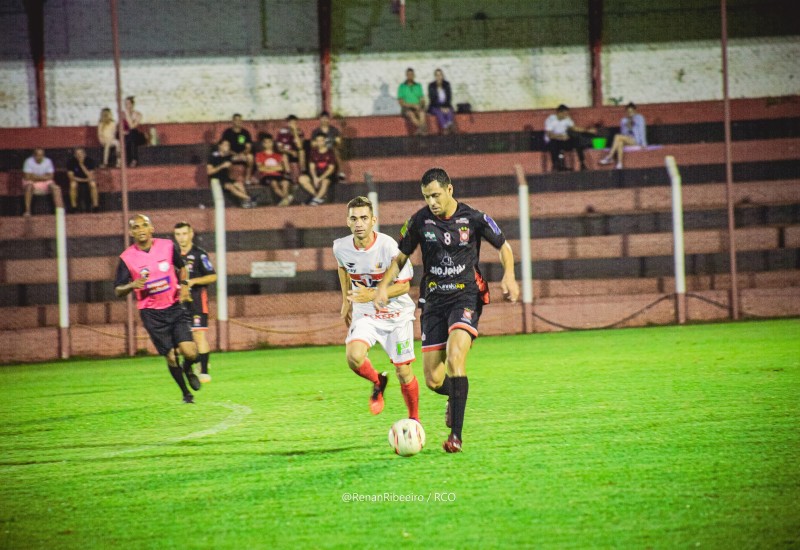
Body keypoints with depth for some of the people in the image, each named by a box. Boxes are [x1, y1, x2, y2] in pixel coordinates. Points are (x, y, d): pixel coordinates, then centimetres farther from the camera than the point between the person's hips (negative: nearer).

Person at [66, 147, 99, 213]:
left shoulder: (89, 160, -18)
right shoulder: (71, 162, -18)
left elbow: (91, 177, -25)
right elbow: (71, 177, -17)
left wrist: (82, 165, -33)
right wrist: (84, 180, -22)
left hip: (88, 179, 0)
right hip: (76, 180, 0)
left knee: (93, 184, -33)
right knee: (73, 185, -35)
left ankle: (96, 206, -24)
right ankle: (74, 207, -23)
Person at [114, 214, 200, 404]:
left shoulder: (168, 246, -2)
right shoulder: (127, 258, -9)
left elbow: (181, 267, 18)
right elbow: (118, 291, -3)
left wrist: (184, 285, -1)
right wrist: (132, 285, -23)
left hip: (175, 308, 1)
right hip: (152, 314, -1)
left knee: (189, 352, -13)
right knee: (171, 357, -2)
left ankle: (188, 370, 23)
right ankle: (186, 393, 22)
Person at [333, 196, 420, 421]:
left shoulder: (388, 247, -23)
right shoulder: (341, 247, -11)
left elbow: (403, 285, -17)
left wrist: (372, 294, -30)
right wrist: (346, 301, 13)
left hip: (396, 313, -2)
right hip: (364, 313, 2)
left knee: (403, 372, 1)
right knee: (354, 356, -25)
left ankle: (414, 418, 26)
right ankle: (377, 382, 8)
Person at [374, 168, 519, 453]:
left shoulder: (474, 219, -7)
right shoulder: (419, 221, -1)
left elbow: (503, 247, 7)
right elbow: (401, 256, 13)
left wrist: (509, 275, -11)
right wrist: (383, 285, -1)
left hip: (466, 295, -3)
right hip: (434, 298, 3)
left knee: (454, 357, -28)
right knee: (433, 381, -1)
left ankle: (456, 435, -25)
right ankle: (455, 397, 38)